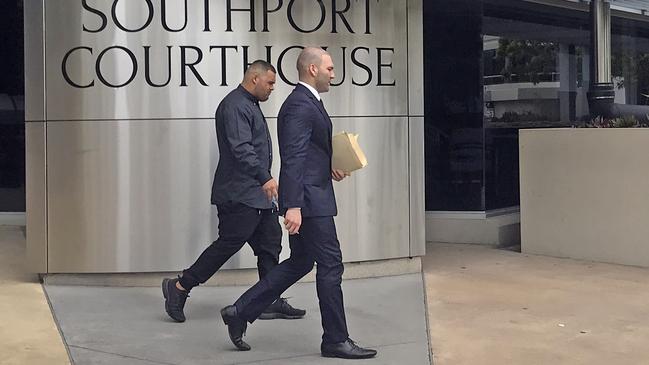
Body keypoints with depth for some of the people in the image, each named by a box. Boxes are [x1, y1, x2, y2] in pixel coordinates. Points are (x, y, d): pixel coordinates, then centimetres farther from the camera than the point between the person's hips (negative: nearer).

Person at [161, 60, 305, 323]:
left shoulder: (249, 105, 20)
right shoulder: (235, 106, -14)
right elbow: (241, 149, -25)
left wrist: (264, 179, 26)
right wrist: (264, 178, -29)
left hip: (256, 193, 11)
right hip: (239, 194, -11)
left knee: (270, 243, 8)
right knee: (229, 242, -8)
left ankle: (270, 302, 13)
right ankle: (180, 287, 4)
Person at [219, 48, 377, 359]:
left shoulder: (308, 102, 16)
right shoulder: (300, 105, -17)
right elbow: (292, 159, -24)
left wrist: (328, 168, 11)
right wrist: (293, 206, -28)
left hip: (310, 196, 11)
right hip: (309, 199, -11)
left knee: (299, 263, 16)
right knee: (330, 266, -2)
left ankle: (240, 312, 20)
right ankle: (335, 340, 9)